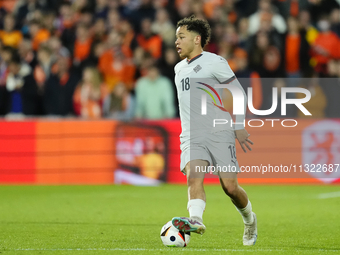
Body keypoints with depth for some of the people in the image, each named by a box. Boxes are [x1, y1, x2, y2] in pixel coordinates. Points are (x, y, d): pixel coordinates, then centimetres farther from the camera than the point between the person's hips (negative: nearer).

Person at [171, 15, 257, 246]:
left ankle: (249, 220, 22)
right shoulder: (179, 68, 19)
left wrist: (239, 127, -3)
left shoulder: (215, 62, -2)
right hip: (192, 137, 5)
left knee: (230, 187, -5)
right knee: (194, 177, -23)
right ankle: (196, 220, -42)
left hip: (220, 134, -5)